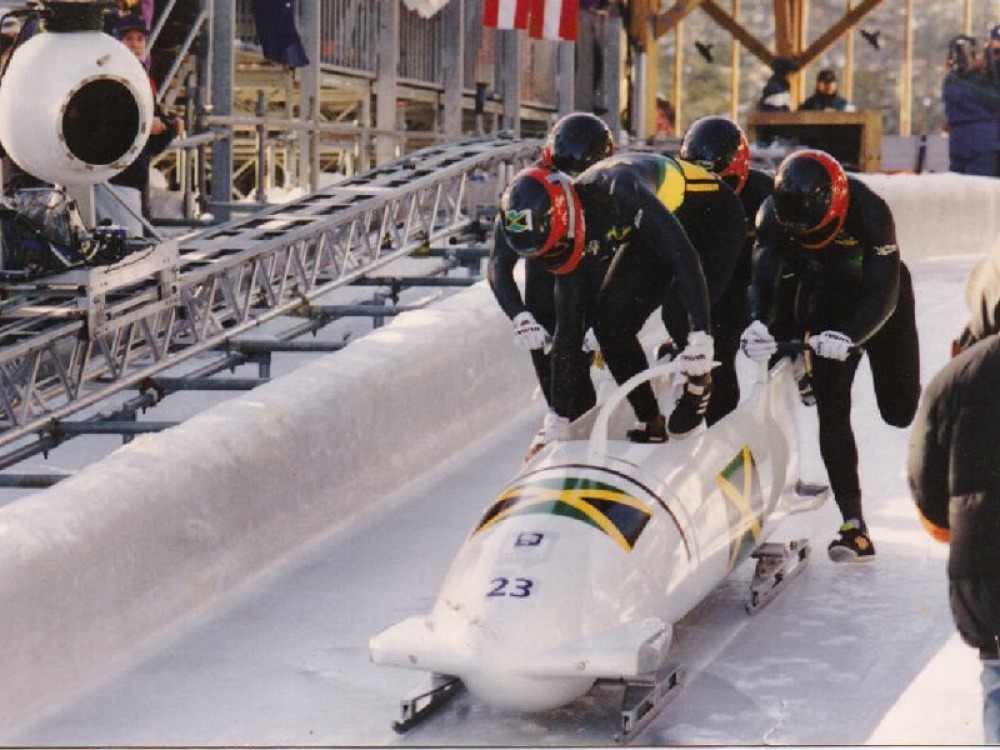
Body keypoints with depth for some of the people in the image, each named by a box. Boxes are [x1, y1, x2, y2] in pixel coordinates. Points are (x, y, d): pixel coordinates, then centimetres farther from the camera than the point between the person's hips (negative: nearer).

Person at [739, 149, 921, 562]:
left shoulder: (870, 211, -34)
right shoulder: (774, 214, -24)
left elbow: (883, 294, -35)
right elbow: (763, 278, -26)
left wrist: (848, 337, -50)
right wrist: (758, 323, -48)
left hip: (882, 301, -2)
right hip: (824, 300, 2)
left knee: (900, 411, 1)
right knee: (831, 411, -11)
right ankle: (855, 527, -14)